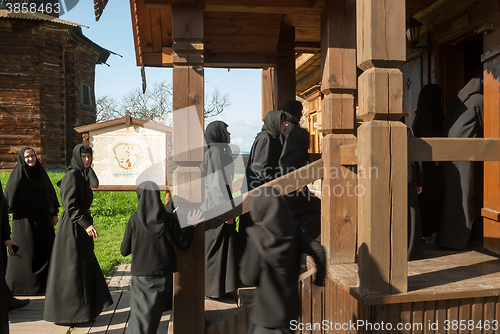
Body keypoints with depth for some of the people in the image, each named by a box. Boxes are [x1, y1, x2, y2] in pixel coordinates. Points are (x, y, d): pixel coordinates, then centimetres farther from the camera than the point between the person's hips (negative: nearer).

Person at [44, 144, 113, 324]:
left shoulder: (82, 174, 14)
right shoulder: (72, 175, -15)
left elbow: (95, 184, -2)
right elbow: (70, 205, -22)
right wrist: (86, 224, -26)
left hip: (82, 224, 10)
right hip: (73, 226, -10)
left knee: (84, 265, 15)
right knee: (73, 267, -2)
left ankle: (84, 308, 27)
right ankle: (69, 312, 9)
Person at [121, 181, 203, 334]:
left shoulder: (134, 220, -11)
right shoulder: (169, 218, -8)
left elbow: (124, 251, -5)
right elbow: (183, 245, -2)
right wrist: (191, 226, 11)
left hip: (141, 276, -1)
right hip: (163, 275, 2)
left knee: (140, 317, 8)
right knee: (153, 316, 20)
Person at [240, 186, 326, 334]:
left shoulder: (258, 236, -21)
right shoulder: (291, 231, -7)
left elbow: (248, 278, -16)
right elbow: (318, 251, -11)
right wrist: (319, 280, 4)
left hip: (268, 309, -6)